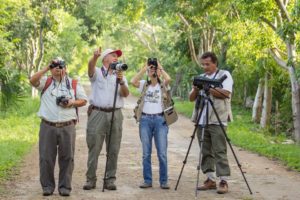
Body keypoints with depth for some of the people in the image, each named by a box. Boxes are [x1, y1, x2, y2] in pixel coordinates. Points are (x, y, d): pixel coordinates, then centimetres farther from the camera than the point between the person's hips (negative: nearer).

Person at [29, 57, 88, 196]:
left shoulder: (74, 84, 13)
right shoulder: (46, 82, 10)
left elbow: (83, 100, 12)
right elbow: (33, 81, -9)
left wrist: (72, 103, -7)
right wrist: (46, 68, -9)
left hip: (67, 127, 1)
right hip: (47, 126, 0)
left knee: (67, 157, 1)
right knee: (46, 157, 1)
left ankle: (65, 186, 9)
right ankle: (47, 186, 10)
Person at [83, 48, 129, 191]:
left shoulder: (120, 75, 16)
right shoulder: (97, 73, 8)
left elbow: (125, 94, 2)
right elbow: (91, 66, -15)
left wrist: (121, 81, -18)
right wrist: (95, 57, -37)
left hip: (115, 115, 3)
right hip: (97, 113, -3)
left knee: (113, 150, 2)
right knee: (94, 148, -2)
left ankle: (110, 179, 8)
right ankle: (91, 179, 3)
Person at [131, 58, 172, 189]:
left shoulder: (163, 85, 6)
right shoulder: (144, 85, 12)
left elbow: (168, 79, -16)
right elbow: (133, 81, -8)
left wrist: (160, 67, -3)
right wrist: (144, 68, -2)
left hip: (160, 119, -2)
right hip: (145, 119, 2)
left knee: (162, 153, -4)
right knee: (146, 153, 4)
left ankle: (163, 181, 3)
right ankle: (147, 181, 10)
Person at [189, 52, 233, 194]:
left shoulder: (224, 75, 2)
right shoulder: (201, 78, 18)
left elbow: (226, 93, -13)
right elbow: (191, 98, 15)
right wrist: (196, 89, -5)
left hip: (217, 121, -6)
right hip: (202, 121, 6)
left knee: (220, 152, -8)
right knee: (206, 152, 5)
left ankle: (223, 181, -7)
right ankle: (210, 180, 11)